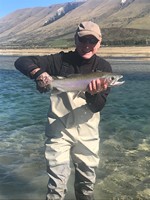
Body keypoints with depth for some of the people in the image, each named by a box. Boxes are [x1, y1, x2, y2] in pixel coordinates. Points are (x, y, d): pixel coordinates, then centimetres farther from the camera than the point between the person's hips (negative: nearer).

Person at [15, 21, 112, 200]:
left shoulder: (103, 68, -5)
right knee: (57, 182, -2)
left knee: (87, 181, 16)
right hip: (59, 128, -2)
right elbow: (21, 62, -13)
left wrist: (93, 94, -31)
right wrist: (39, 73, -34)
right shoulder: (61, 60, -10)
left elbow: (97, 107, -9)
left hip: (87, 131, 2)